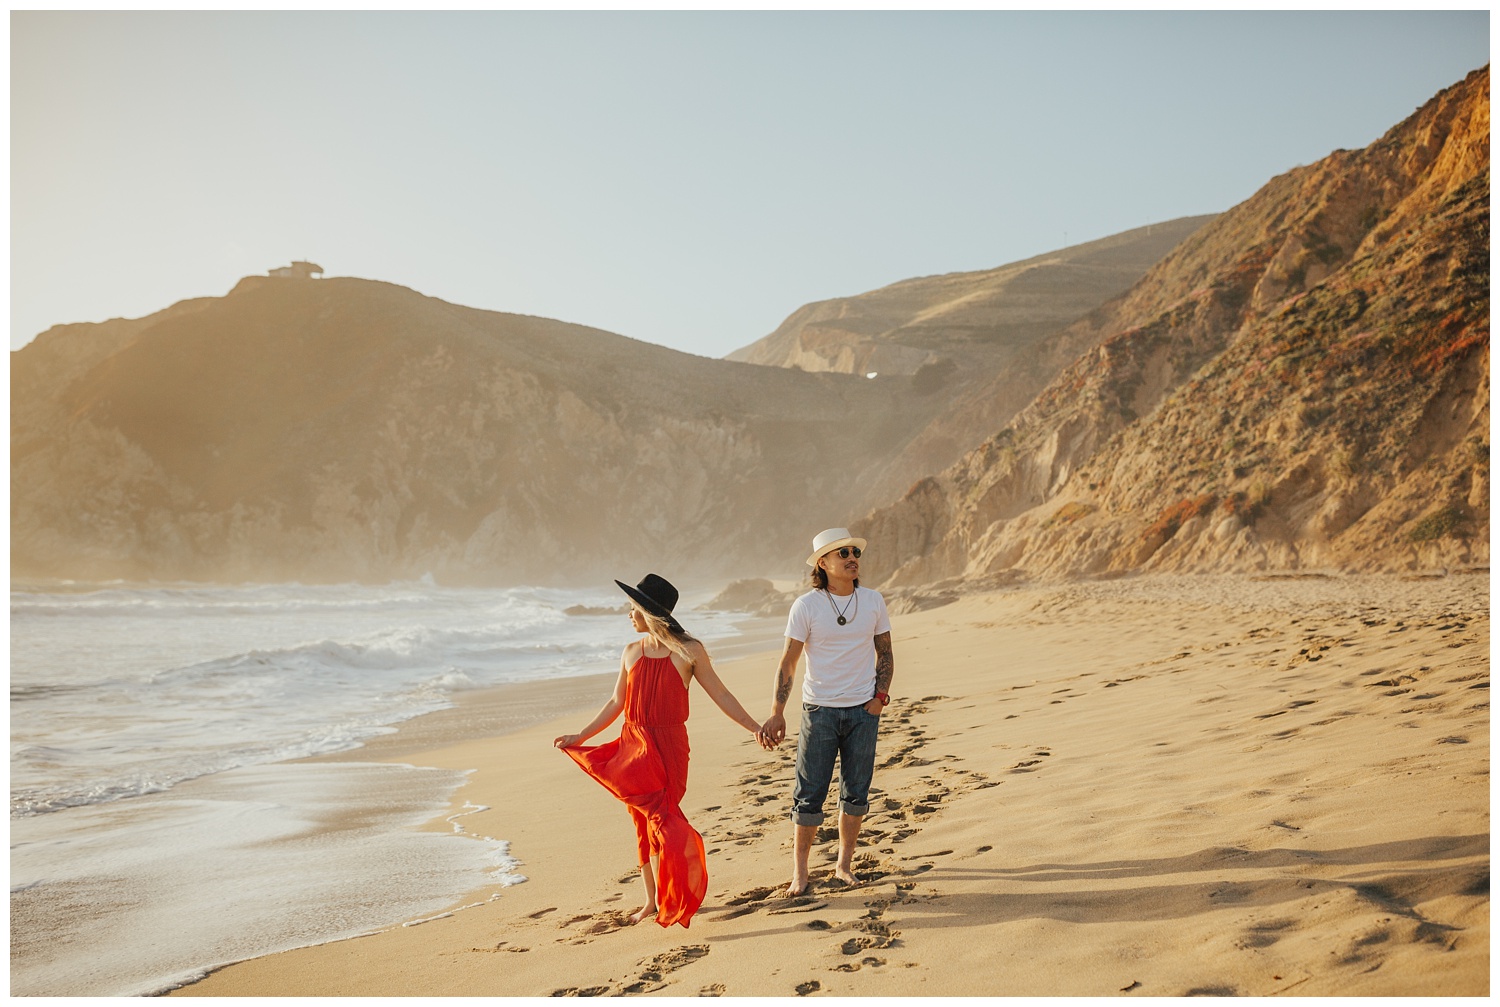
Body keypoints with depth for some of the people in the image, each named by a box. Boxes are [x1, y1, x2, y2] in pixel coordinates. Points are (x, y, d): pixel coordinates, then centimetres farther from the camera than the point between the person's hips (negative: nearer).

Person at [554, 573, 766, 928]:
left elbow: (721, 695, 0)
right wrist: (580, 737, 14)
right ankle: (651, 900, 19)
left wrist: (753, 727, -6)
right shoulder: (631, 652, 7)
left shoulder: (688, 652, -4)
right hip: (633, 745, 4)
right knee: (643, 824, 9)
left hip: (669, 746, -4)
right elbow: (616, 703, 15)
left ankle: (667, 897, 2)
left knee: (659, 819, -9)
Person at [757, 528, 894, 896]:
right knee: (810, 794, -1)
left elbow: (885, 655, 11)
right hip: (819, 710, -3)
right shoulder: (806, 606, -6)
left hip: (863, 711, 3)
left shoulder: (873, 601, 3)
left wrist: (880, 695, -2)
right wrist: (777, 713, -10)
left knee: (856, 793, 8)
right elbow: (788, 662, -5)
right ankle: (799, 871, 12)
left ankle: (844, 865, 23)